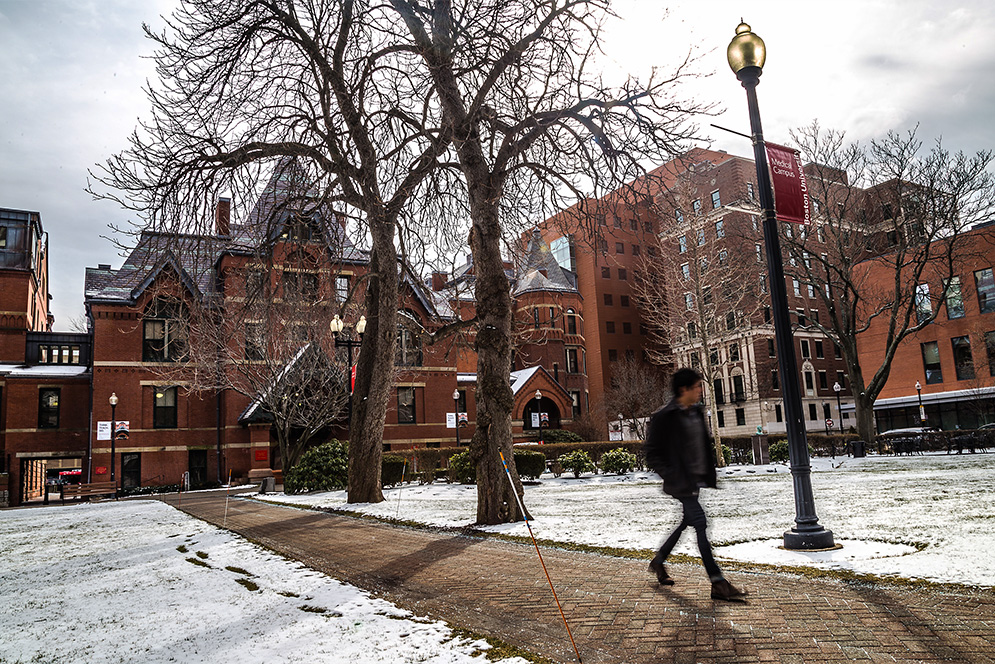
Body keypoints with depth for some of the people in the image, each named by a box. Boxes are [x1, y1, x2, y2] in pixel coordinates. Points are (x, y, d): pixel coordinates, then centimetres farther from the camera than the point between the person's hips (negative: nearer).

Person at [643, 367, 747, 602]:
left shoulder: (697, 412, 9)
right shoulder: (664, 417, -15)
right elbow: (652, 453, -12)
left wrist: (709, 475, 14)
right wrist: (671, 476, -18)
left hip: (698, 480, 9)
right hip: (682, 482, -9)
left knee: (687, 520, 18)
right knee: (700, 524, -11)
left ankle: (659, 561, 37)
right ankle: (718, 584, -7)